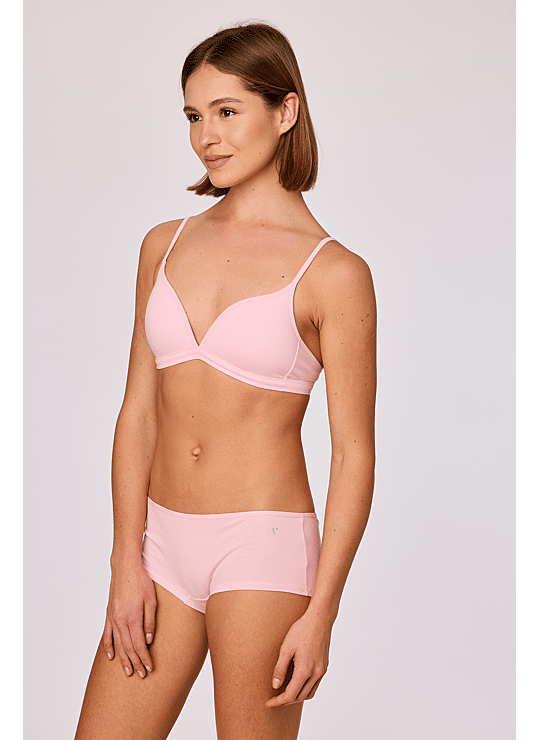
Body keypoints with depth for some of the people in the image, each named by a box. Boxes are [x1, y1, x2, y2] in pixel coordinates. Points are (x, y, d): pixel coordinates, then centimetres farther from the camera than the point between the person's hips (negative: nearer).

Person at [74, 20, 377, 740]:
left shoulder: (333, 273, -7)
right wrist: (127, 565, 1)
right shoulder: (166, 246, 8)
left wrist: (320, 612, -10)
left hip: (263, 549, -4)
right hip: (162, 544, 5)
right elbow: (138, 413, 7)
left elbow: (354, 456, -7)